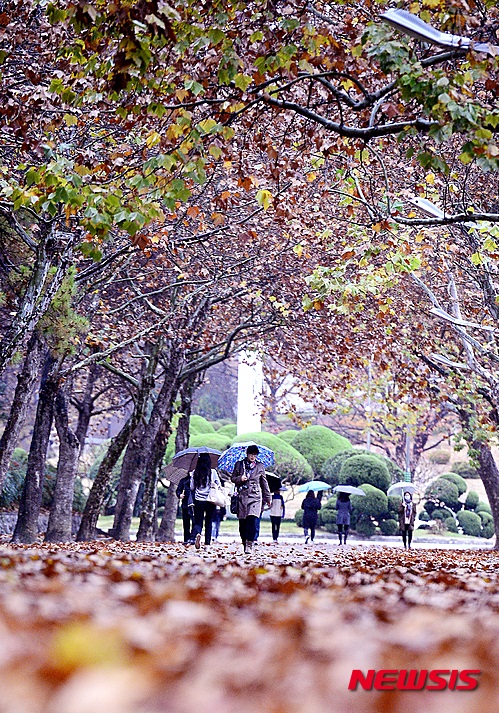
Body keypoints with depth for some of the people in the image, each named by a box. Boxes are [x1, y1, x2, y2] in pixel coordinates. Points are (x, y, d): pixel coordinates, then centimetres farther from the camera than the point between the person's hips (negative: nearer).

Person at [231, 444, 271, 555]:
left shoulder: (260, 466, 11)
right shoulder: (239, 464, 10)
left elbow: (264, 483, 18)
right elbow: (233, 478, 14)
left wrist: (267, 497, 19)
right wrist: (240, 479, -8)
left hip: (255, 496, -1)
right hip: (242, 496, 1)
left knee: (252, 520, -16)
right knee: (242, 522, 0)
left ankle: (249, 545, -17)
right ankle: (244, 544, 12)